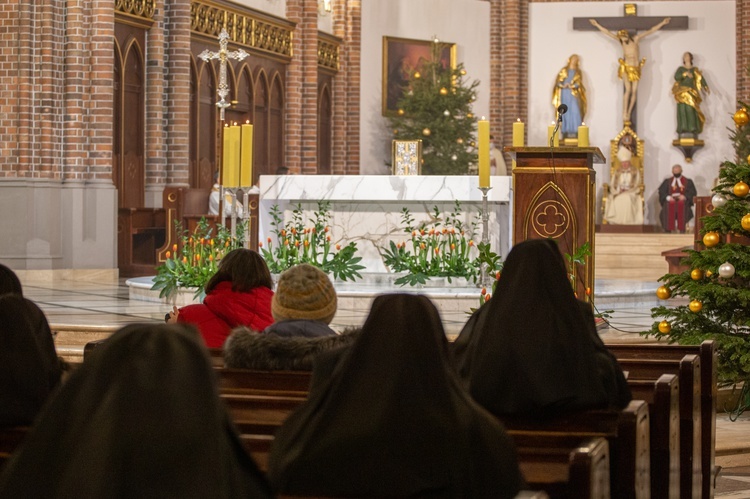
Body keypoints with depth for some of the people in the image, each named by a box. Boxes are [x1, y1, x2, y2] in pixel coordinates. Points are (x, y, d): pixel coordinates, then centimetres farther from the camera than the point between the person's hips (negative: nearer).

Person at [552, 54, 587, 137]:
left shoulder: (578, 72, 13)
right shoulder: (563, 71, 13)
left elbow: (579, 83, -1)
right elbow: (558, 82, 4)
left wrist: (572, 86, -18)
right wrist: (563, 85, -17)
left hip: (574, 95, 0)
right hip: (564, 94, 0)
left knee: (575, 112, -11)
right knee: (564, 112, -5)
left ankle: (577, 132, -14)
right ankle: (565, 132, -4)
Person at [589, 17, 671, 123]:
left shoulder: (636, 39, 0)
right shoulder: (621, 41, 2)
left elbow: (650, 31, 3)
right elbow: (607, 32, 7)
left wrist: (662, 23, 3)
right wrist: (597, 25, 11)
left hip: (636, 68, 1)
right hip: (626, 68, -1)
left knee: (634, 91, -3)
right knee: (628, 90, -16)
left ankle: (629, 113, 4)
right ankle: (624, 114, -15)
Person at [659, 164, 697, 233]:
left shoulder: (688, 181, 17)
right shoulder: (667, 181, 20)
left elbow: (693, 192, 5)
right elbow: (661, 191, 8)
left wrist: (685, 197, -14)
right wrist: (668, 197, -13)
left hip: (683, 201, -1)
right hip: (671, 201, 1)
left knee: (681, 205, -38)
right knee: (669, 206, -35)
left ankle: (682, 229, -41)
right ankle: (669, 228, -37)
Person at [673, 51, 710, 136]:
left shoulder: (695, 70, 12)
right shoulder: (680, 69, 12)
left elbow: (701, 79, 0)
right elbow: (676, 77, -5)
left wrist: (706, 87, -17)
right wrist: (685, 74, -21)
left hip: (691, 92, 0)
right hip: (682, 93, 0)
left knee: (692, 110, -11)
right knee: (683, 110, -8)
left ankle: (693, 130, -15)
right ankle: (683, 129, -12)